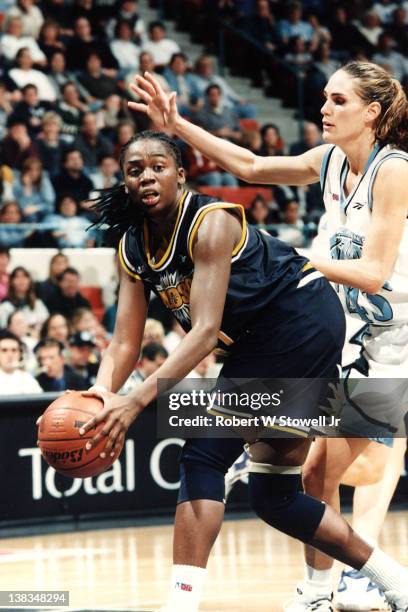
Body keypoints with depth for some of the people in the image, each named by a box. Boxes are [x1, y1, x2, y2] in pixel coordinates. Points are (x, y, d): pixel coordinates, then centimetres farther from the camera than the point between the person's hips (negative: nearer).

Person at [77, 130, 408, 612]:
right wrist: (101, 394, -25)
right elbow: (125, 343, -3)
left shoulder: (210, 222, -23)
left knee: (204, 454, -18)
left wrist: (137, 400, -39)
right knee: (273, 495, 11)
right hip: (262, 339, 9)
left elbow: (205, 330, -30)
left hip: (303, 316, -9)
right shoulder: (134, 248, 1)